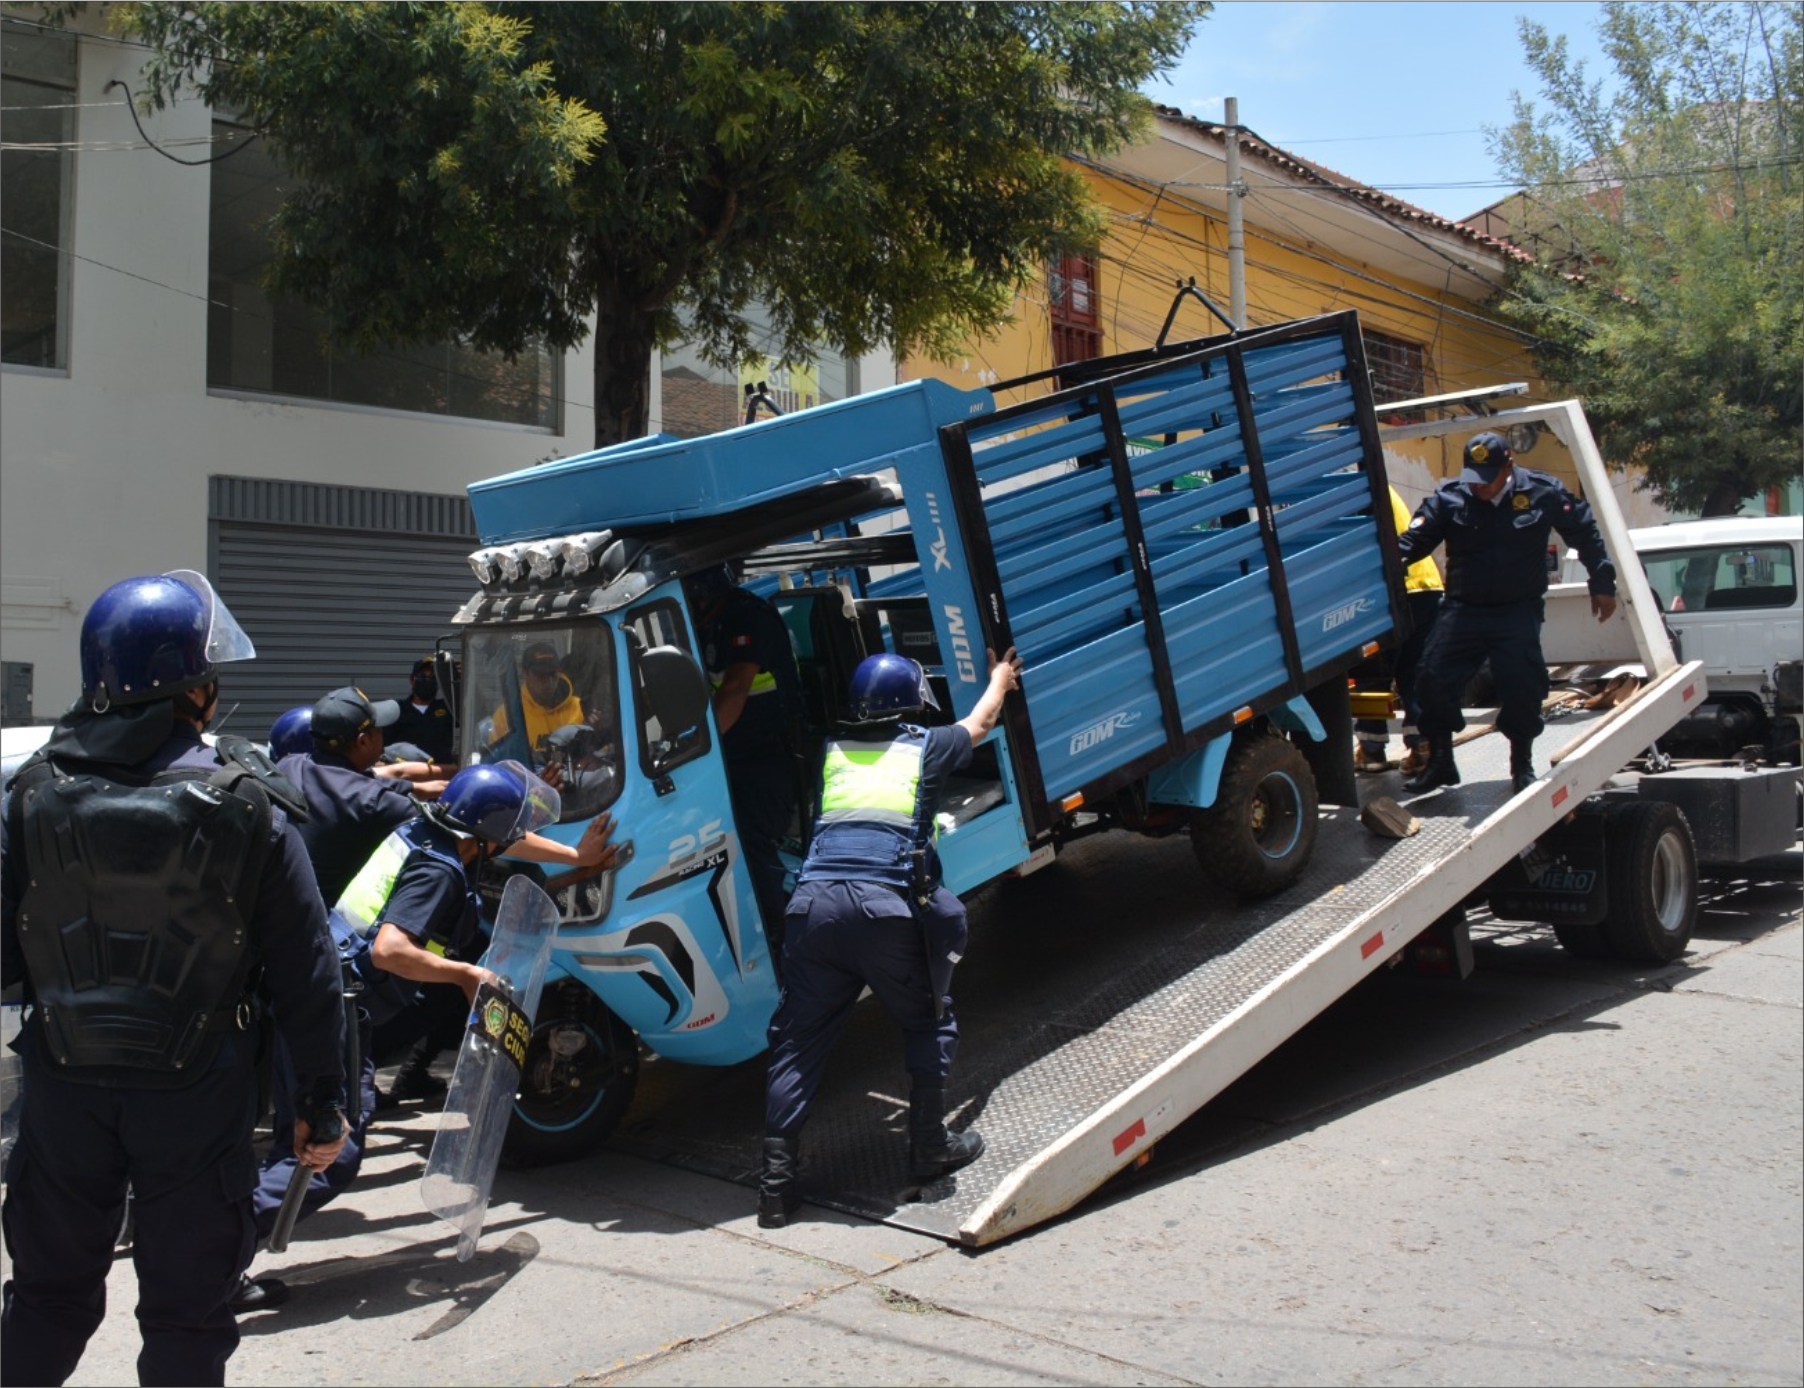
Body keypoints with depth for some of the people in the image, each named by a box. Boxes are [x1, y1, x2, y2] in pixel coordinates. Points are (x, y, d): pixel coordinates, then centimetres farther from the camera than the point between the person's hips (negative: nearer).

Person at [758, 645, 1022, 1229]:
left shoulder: (831, 753, 20)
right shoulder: (926, 748, 13)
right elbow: (980, 722, 34)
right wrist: (1001, 678, 56)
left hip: (813, 905, 3)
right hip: (888, 908, -3)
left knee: (798, 1040, 9)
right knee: (927, 1022, 19)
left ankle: (777, 1179, 7)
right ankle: (930, 1146, 23)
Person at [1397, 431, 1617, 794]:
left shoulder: (1542, 493, -4)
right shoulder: (1449, 498, -4)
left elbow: (1586, 533, 7)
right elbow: (1414, 540, -9)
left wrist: (1602, 584, 10)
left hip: (1519, 612, -1)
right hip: (1463, 609, 1)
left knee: (1522, 686, -6)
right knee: (1434, 679, -6)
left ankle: (1522, 765, 16)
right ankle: (1439, 761, 11)